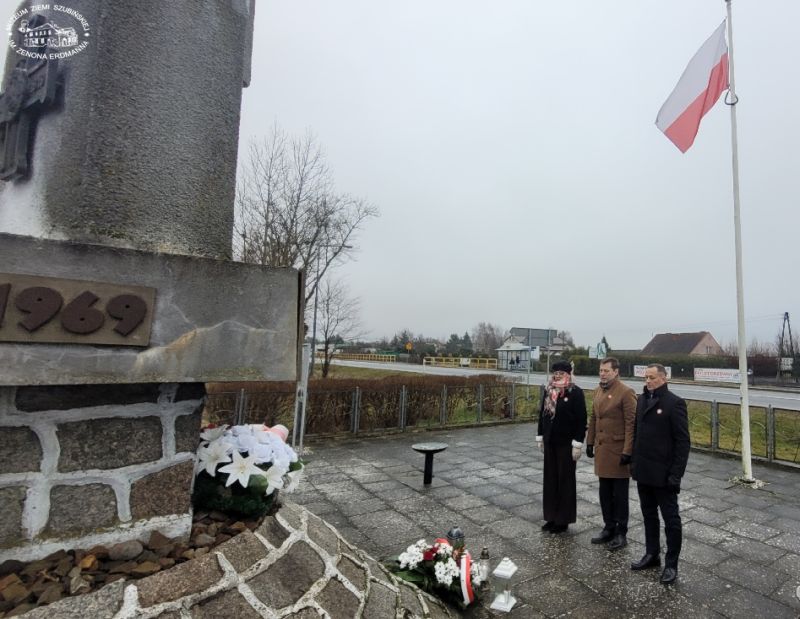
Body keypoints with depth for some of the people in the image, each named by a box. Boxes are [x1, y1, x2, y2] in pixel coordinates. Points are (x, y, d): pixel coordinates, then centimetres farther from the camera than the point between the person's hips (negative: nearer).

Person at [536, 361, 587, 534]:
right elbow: (542, 413, 12)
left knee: (565, 480, 6)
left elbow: (581, 419, -13)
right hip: (550, 441, 6)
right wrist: (540, 437, 11)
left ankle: (563, 519, 18)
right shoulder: (548, 390, 7)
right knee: (550, 479, 12)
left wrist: (577, 443, -16)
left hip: (566, 443, -6)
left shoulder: (576, 392, -11)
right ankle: (552, 516, 24)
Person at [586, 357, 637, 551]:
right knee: (605, 493, 15)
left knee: (620, 494, 7)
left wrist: (627, 452, -18)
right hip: (601, 449, 7)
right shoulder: (597, 391, 9)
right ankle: (609, 528, 29)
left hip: (618, 451, -7)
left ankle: (621, 533, 20)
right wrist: (590, 443, 13)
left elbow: (631, 424, -16)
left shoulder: (626, 393, -14)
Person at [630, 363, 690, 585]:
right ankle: (652, 554, 32)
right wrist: (634, 461, 10)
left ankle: (671, 564, 21)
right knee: (649, 515, 18)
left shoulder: (674, 403, -13)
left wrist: (676, 473, -16)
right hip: (643, 471, 6)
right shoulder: (642, 399, 7)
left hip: (663, 473, -6)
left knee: (670, 519, 8)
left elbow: (683, 441, -13)